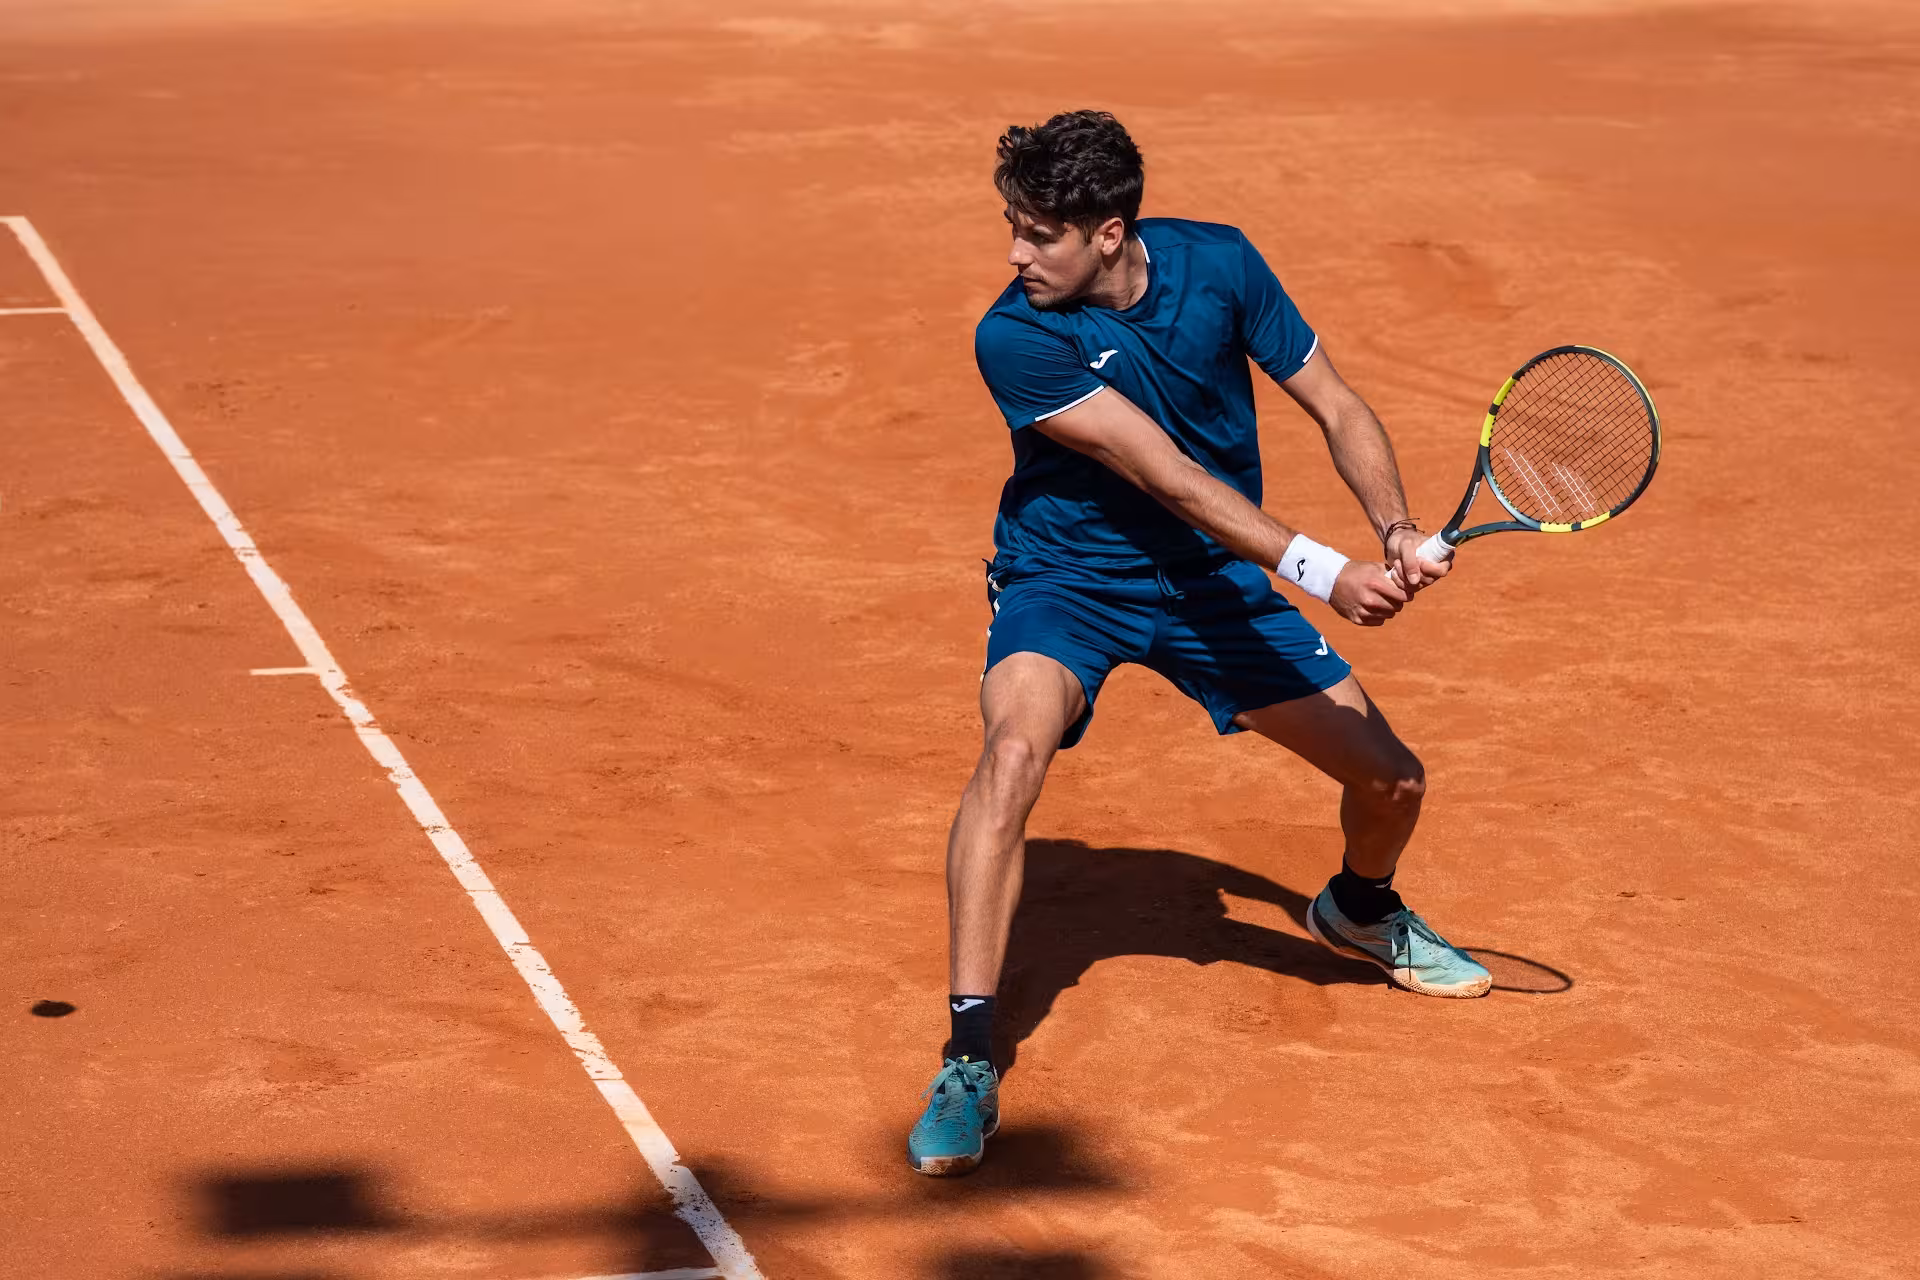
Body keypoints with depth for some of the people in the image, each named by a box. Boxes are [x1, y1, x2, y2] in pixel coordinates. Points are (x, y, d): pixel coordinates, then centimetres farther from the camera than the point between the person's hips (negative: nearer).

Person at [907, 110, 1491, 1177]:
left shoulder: (1220, 264, -13)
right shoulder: (1016, 338, -24)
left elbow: (1336, 408, -3)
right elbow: (1170, 475, -30)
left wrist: (1398, 530, -20)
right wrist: (1324, 571, -36)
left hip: (1215, 582, 4)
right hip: (1066, 579, -4)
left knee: (1393, 782, 4)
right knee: (1016, 747, -34)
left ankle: (1361, 909, 43)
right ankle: (969, 1063, -29)